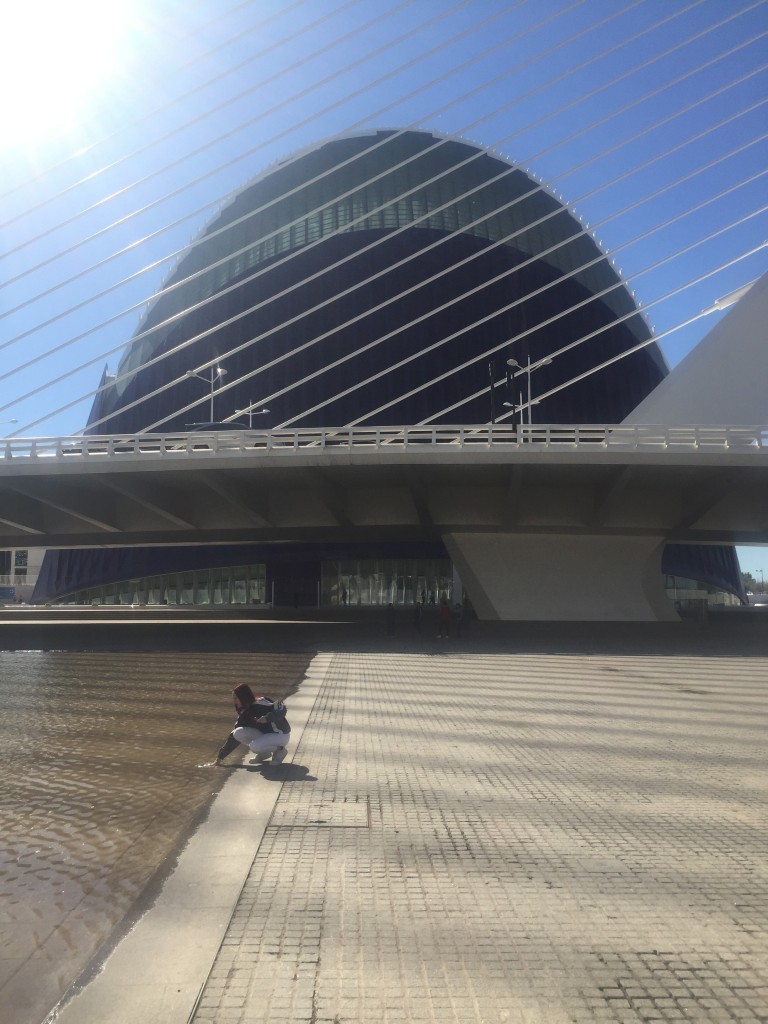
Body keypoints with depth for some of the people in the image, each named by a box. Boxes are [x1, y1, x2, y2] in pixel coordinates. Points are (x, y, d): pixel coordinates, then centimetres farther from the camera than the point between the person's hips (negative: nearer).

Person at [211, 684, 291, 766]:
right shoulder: (245, 714, 1)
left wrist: (268, 718, -41)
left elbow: (282, 709, -30)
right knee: (238, 733, -9)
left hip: (281, 734, -8)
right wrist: (220, 756, 2)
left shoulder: (260, 704, -22)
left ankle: (279, 750, -6)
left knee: (254, 746, -31)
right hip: (264, 734, 8)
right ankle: (264, 752, 5)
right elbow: (233, 735, 4)